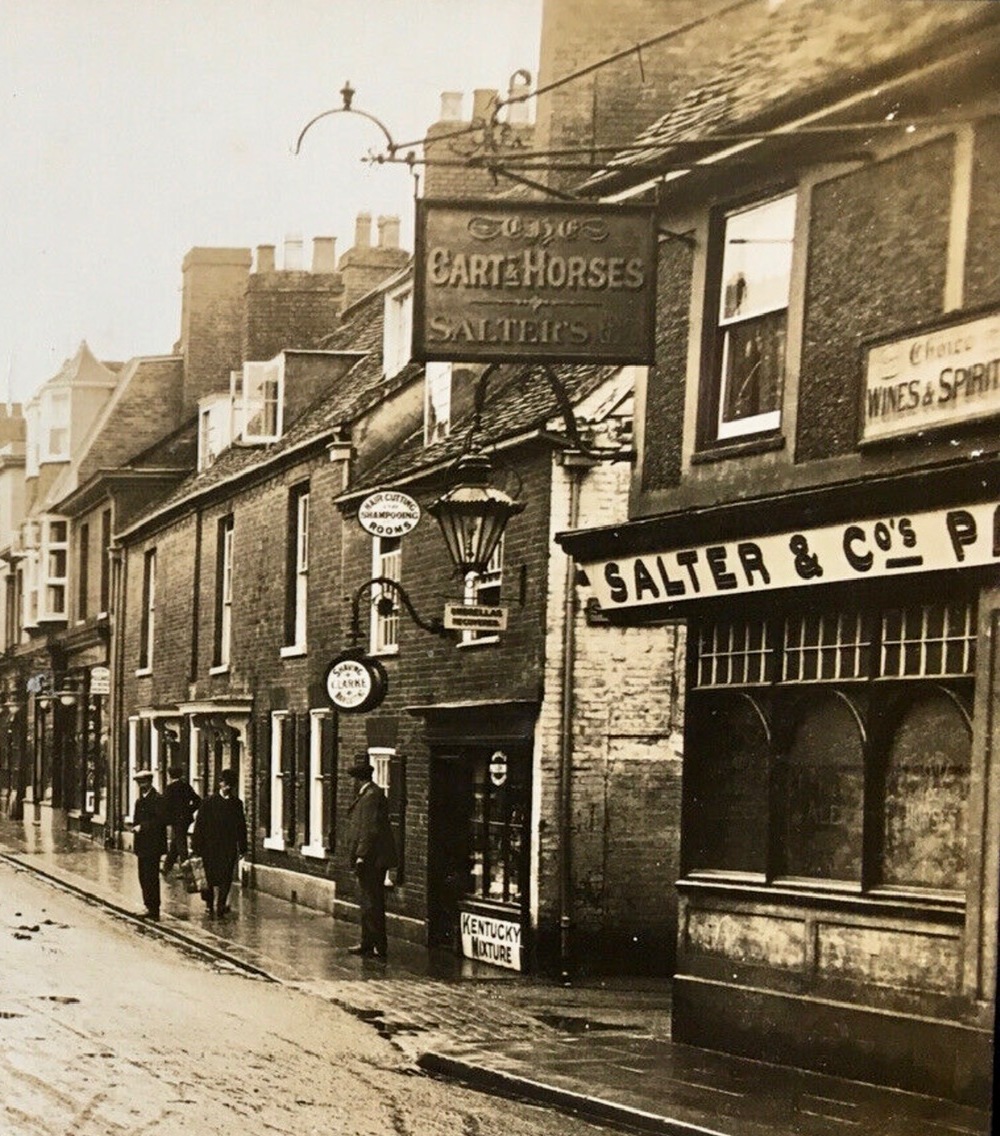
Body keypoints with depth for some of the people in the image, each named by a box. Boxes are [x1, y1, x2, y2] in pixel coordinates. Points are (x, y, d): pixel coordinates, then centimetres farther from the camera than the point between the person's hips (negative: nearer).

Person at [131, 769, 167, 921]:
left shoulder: (157, 799, -12)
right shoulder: (140, 800, 16)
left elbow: (160, 820, -20)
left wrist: (142, 827, -19)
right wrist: (135, 827, 6)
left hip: (153, 845, -9)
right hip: (143, 845, 9)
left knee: (151, 878, -7)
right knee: (144, 877, 13)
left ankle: (153, 909, -4)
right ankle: (149, 907, 20)